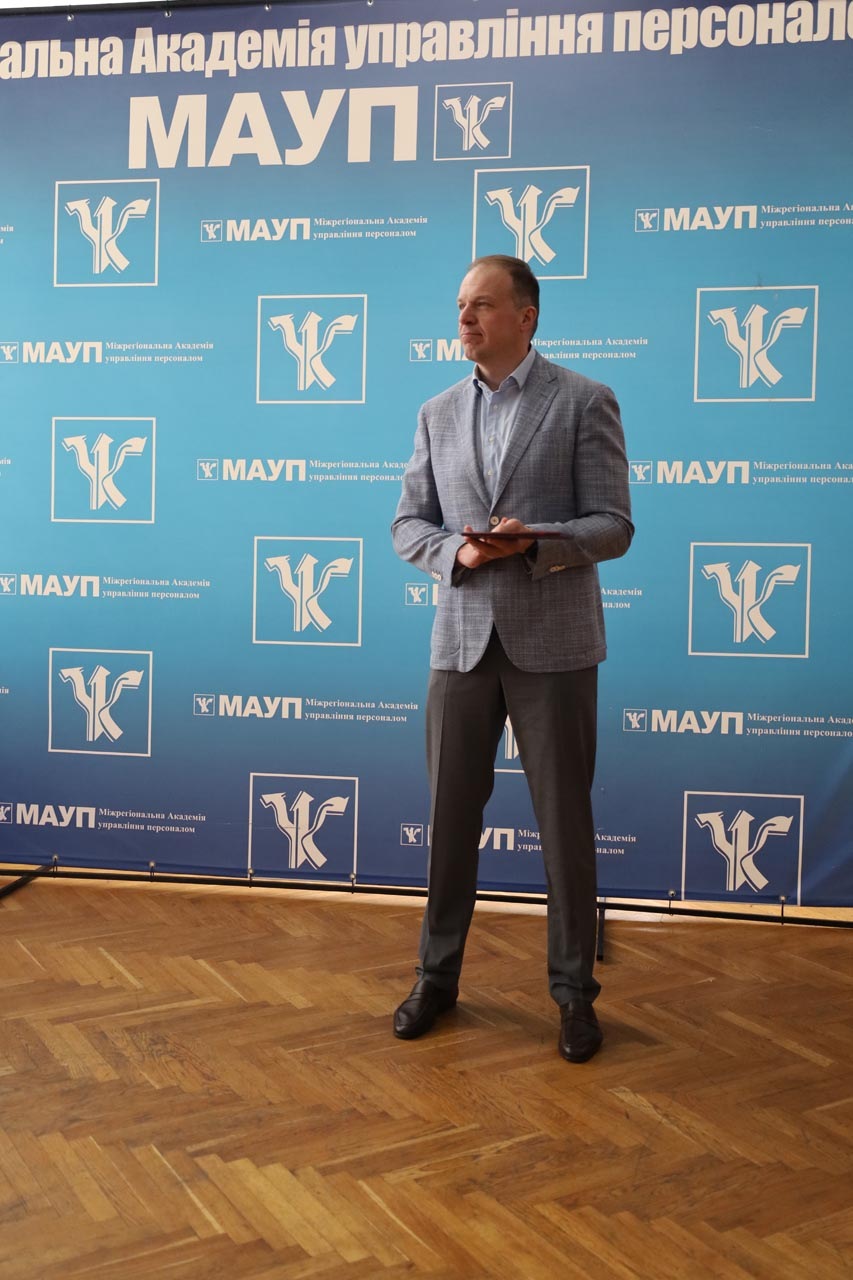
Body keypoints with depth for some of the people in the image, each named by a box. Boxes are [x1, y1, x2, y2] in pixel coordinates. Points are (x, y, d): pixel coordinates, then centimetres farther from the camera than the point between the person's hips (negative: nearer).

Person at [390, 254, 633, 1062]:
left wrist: (532, 541, -23)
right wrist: (456, 551, -12)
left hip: (551, 644, -3)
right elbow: (408, 525, 9)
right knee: (450, 814, 9)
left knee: (564, 820, 4)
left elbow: (613, 527, -6)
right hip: (463, 641, 4)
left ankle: (574, 991, 19)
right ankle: (437, 974, 24)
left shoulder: (584, 402, -2)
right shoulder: (438, 414, 11)